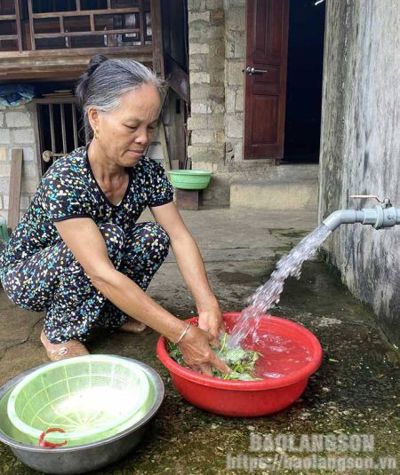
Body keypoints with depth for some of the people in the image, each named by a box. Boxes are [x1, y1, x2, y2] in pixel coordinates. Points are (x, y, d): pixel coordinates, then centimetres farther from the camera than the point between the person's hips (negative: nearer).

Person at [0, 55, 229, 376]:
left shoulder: (148, 173, -16)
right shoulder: (64, 180, -35)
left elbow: (180, 237, -18)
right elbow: (103, 275, -40)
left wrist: (208, 306, -31)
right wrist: (182, 335, -42)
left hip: (81, 279, 5)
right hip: (27, 276, -5)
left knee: (155, 237, -18)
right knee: (109, 236, -33)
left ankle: (111, 315, 3)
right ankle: (59, 334, -11)